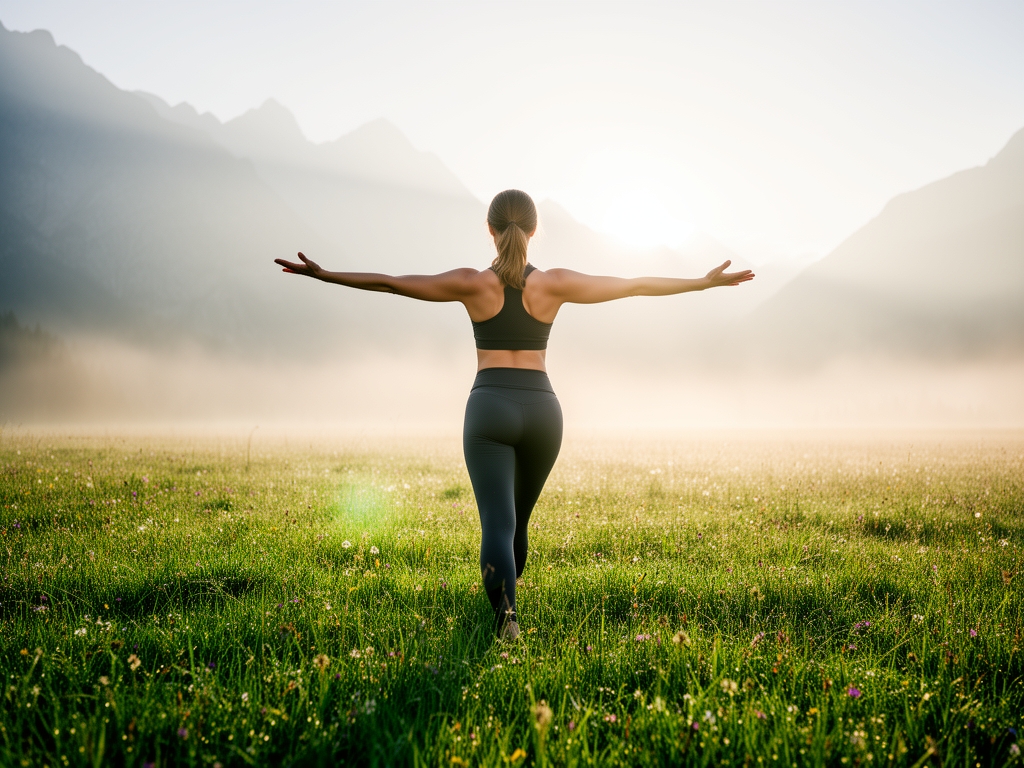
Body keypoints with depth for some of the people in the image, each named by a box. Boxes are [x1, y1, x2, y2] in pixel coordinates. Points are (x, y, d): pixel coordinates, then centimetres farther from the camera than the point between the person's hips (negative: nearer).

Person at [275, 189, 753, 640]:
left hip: (489, 411, -2)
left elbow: (388, 283, 3)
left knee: (497, 524, -9)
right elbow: (634, 286, 4)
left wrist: (324, 275, 13)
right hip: (541, 412, 2)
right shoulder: (554, 284, 0)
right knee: (517, 519, 22)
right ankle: (501, 608, 37)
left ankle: (504, 608, -36)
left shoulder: (472, 283, -2)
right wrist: (705, 282, 13)